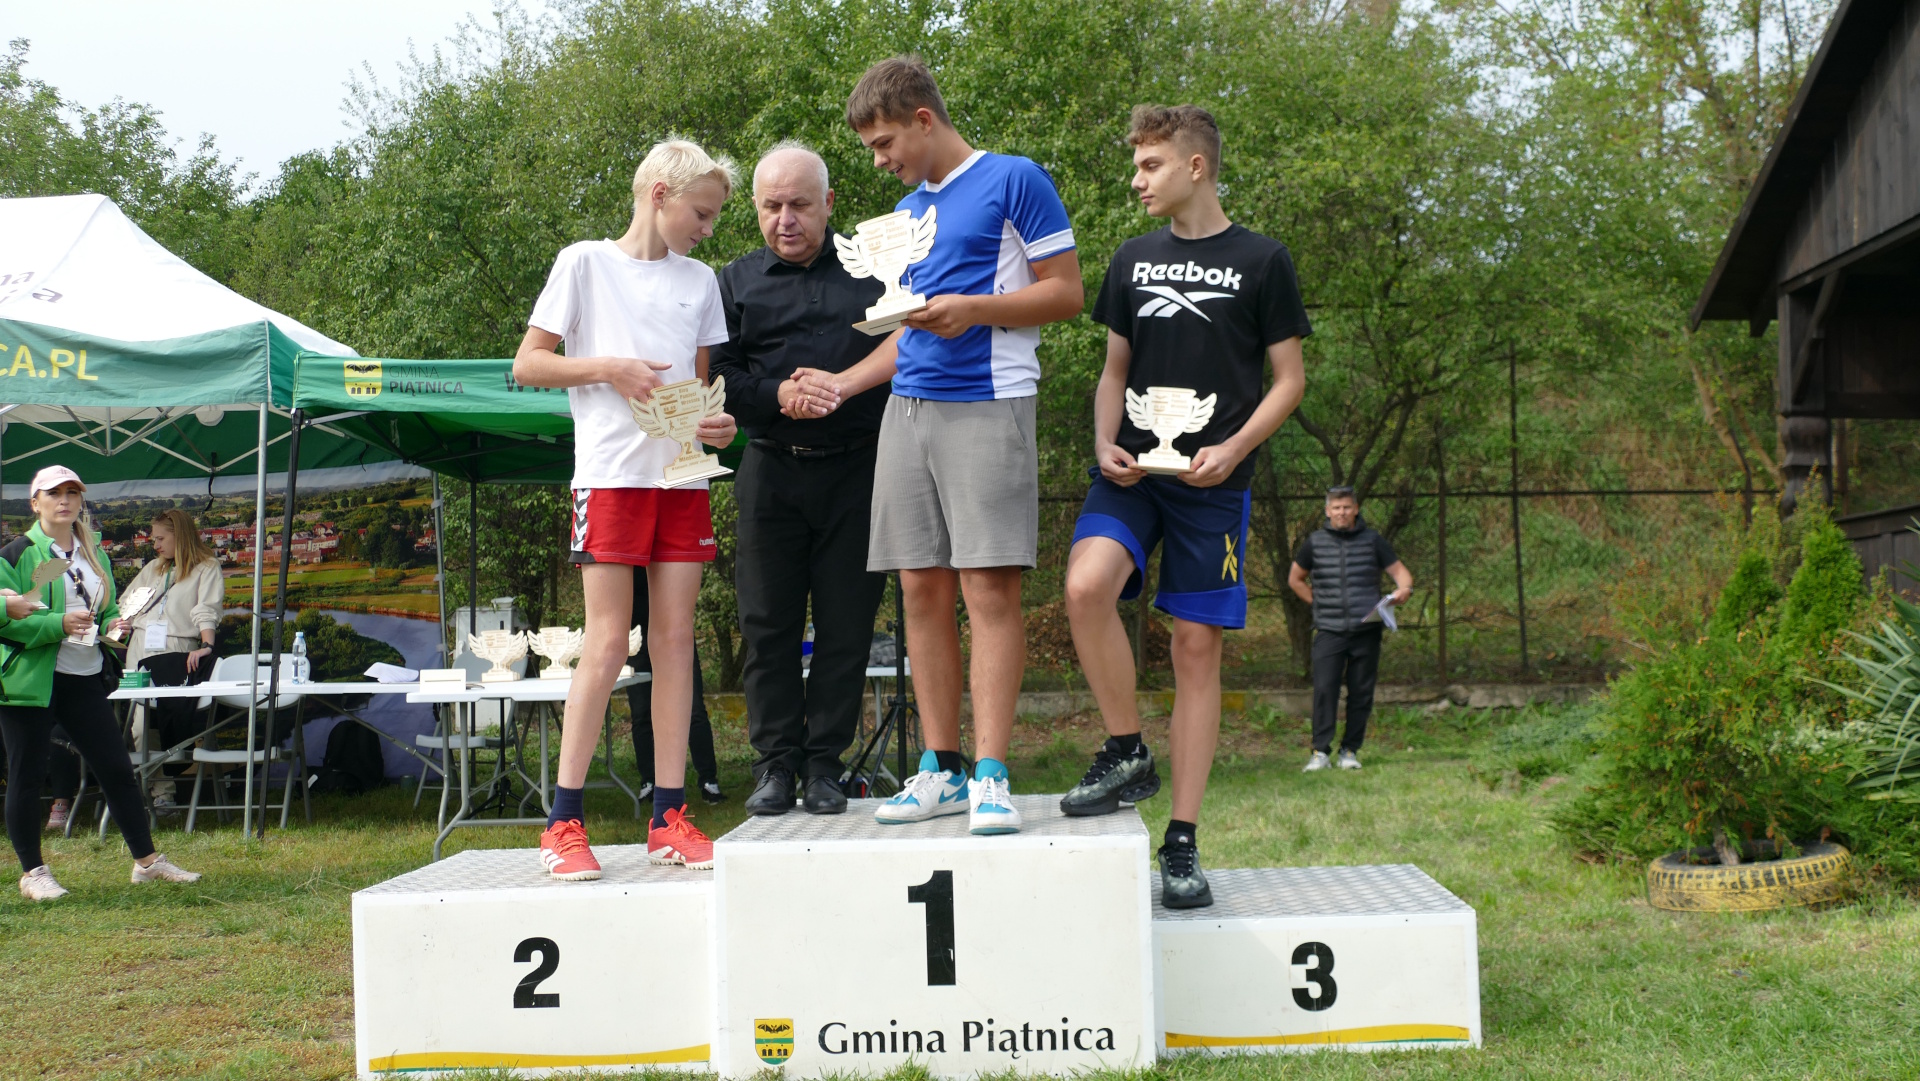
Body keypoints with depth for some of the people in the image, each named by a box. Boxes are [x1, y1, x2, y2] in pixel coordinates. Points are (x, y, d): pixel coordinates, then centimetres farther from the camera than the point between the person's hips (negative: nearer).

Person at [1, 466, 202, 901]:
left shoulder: (94, 553, 15)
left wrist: (112, 625, 0)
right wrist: (57, 624, -24)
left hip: (85, 679, 5)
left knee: (117, 769, 5)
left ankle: (146, 861, 14)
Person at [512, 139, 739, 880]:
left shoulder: (699, 282, 17)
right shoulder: (586, 262, 4)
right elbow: (527, 364, 2)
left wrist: (716, 423, -1)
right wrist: (609, 368, -12)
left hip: (682, 474, 5)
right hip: (612, 471, -5)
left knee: (675, 637, 3)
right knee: (608, 641, -7)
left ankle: (668, 817, 7)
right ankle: (563, 820, -1)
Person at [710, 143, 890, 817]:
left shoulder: (868, 272, 10)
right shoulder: (735, 283, 13)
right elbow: (715, 377, 5)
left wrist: (843, 386, -13)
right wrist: (776, 395, -12)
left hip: (855, 474, -1)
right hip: (772, 472, 1)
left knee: (845, 623, 1)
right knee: (768, 623, 1)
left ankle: (824, 764, 9)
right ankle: (775, 763, 10)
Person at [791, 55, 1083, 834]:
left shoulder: (1014, 182, -1)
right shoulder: (906, 213, 21)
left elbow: (1067, 292, -4)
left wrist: (973, 309, -16)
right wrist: (846, 382, 14)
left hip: (988, 406, -7)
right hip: (910, 407, 7)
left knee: (989, 589, -10)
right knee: (924, 591, 4)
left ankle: (991, 777, -8)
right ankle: (941, 769, 10)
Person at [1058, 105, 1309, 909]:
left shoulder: (1260, 261, 3)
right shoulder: (1133, 261, 15)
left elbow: (1289, 380, 4)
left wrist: (1232, 449, -12)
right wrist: (1106, 444, -1)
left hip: (1212, 481, -2)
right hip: (1131, 470, 3)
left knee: (1197, 647, -1)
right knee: (1086, 586, -25)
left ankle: (1182, 842, 7)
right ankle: (1127, 754, -5)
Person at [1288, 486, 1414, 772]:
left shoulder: (1372, 540, 7)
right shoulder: (1315, 542, 7)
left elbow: (1400, 571, 7)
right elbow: (1295, 579, 18)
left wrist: (1404, 589, -15)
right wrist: (1319, 603, 7)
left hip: (1366, 630, 1)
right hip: (1329, 630, -1)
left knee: (1361, 692, 2)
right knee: (1324, 689, -11)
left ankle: (1350, 750, 11)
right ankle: (1320, 751, -6)